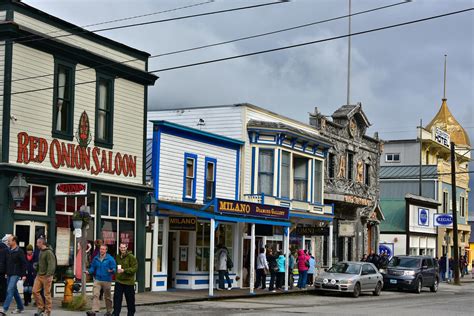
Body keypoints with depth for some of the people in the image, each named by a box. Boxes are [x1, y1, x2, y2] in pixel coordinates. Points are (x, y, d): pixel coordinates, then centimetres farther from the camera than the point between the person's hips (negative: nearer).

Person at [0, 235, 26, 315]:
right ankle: (20, 307, 25)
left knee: (10, 290, -14)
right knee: (14, 291, 14)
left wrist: (23, 275, -12)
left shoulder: (19, 251, -10)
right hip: (9, 274, 8)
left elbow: (24, 263, -10)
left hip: (15, 274, -8)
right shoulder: (9, 251, 10)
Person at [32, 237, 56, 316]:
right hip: (39, 275, 9)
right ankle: (41, 308, 13)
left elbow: (51, 265, -20)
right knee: (35, 291, 3)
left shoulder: (48, 252, -14)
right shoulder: (41, 252, 16)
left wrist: (49, 275, -26)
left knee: (47, 294, -3)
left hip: (46, 276, -9)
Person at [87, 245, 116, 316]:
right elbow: (93, 267, 15)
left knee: (107, 297, 10)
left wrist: (111, 271, -29)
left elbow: (114, 268, -7)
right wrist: (89, 271, -5)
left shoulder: (110, 259, -5)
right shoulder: (96, 259, 7)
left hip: (106, 280, -2)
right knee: (95, 295, -13)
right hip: (97, 280, 2)